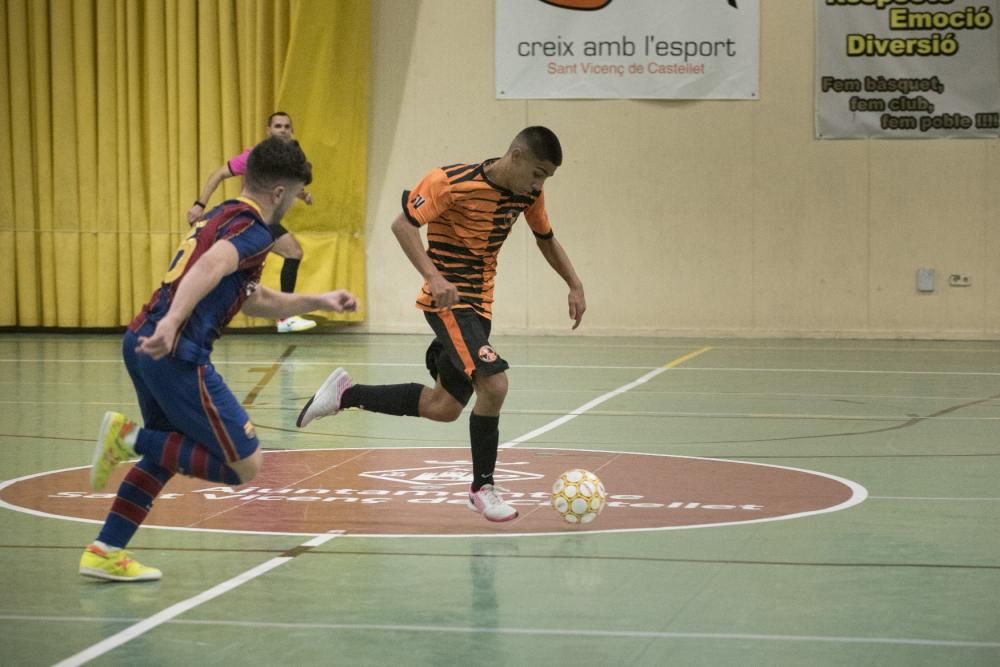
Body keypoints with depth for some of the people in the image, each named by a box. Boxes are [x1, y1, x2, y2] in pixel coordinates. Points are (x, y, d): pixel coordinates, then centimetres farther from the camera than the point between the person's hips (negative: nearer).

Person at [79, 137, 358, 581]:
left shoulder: (221, 217, 26)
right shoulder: (253, 231, -4)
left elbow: (254, 301, 37)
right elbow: (210, 267, -26)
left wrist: (317, 302, 37)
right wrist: (173, 322, -39)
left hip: (142, 342, 10)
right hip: (176, 353, -10)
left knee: (167, 451, 28)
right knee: (245, 466, -3)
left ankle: (106, 553, 25)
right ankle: (130, 437, -9)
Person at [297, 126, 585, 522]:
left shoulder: (528, 193, 1)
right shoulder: (454, 182, -20)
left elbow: (545, 239, 18)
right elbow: (403, 224, -17)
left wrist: (575, 286, 9)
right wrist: (433, 277, -29)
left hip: (479, 304, 8)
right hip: (448, 301, -8)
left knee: (444, 408, 8)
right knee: (493, 384, -23)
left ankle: (346, 394, 25)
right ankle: (482, 487, -7)